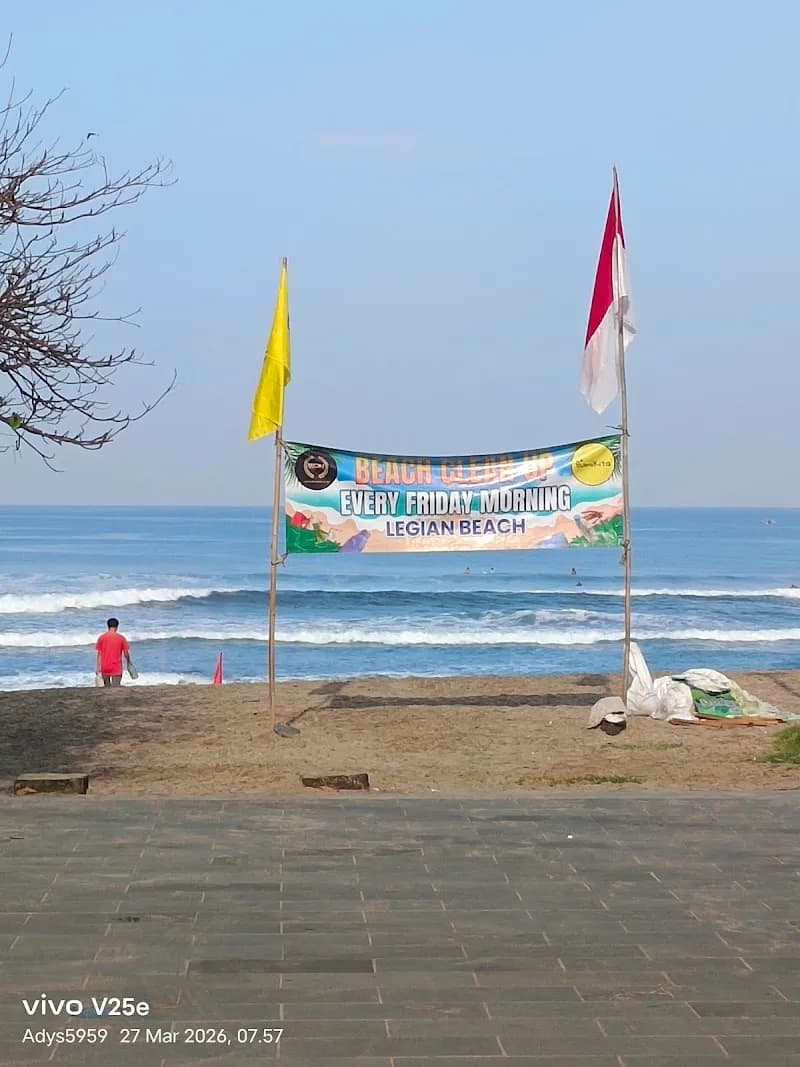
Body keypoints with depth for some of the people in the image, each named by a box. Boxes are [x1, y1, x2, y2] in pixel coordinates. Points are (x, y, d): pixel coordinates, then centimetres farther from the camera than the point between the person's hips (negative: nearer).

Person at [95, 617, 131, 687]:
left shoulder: (101, 637, 0)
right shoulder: (121, 637, -3)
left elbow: (99, 653, -2)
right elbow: (126, 653, 2)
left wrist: (98, 667, 0)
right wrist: (128, 663, 20)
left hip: (105, 668, 2)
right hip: (116, 668, -2)